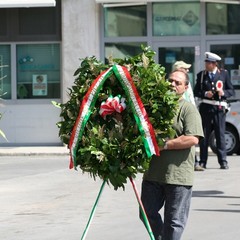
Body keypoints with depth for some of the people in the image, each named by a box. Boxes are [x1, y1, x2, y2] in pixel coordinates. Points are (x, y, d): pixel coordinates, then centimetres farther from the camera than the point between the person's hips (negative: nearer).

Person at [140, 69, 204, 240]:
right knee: (148, 213, 14)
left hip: (178, 175, -6)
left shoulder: (188, 109, -4)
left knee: (174, 220, 1)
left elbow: (193, 139, -16)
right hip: (153, 173, 6)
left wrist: (164, 144, -18)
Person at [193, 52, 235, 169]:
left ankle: (223, 161, 5)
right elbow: (196, 92, 8)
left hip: (219, 108, -1)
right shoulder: (201, 75, 6)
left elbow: (231, 91, 6)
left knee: (220, 134, 0)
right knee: (204, 135, 4)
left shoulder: (224, 74, 3)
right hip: (205, 107, 1)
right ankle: (203, 162, 10)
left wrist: (223, 93, -14)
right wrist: (205, 94, -11)